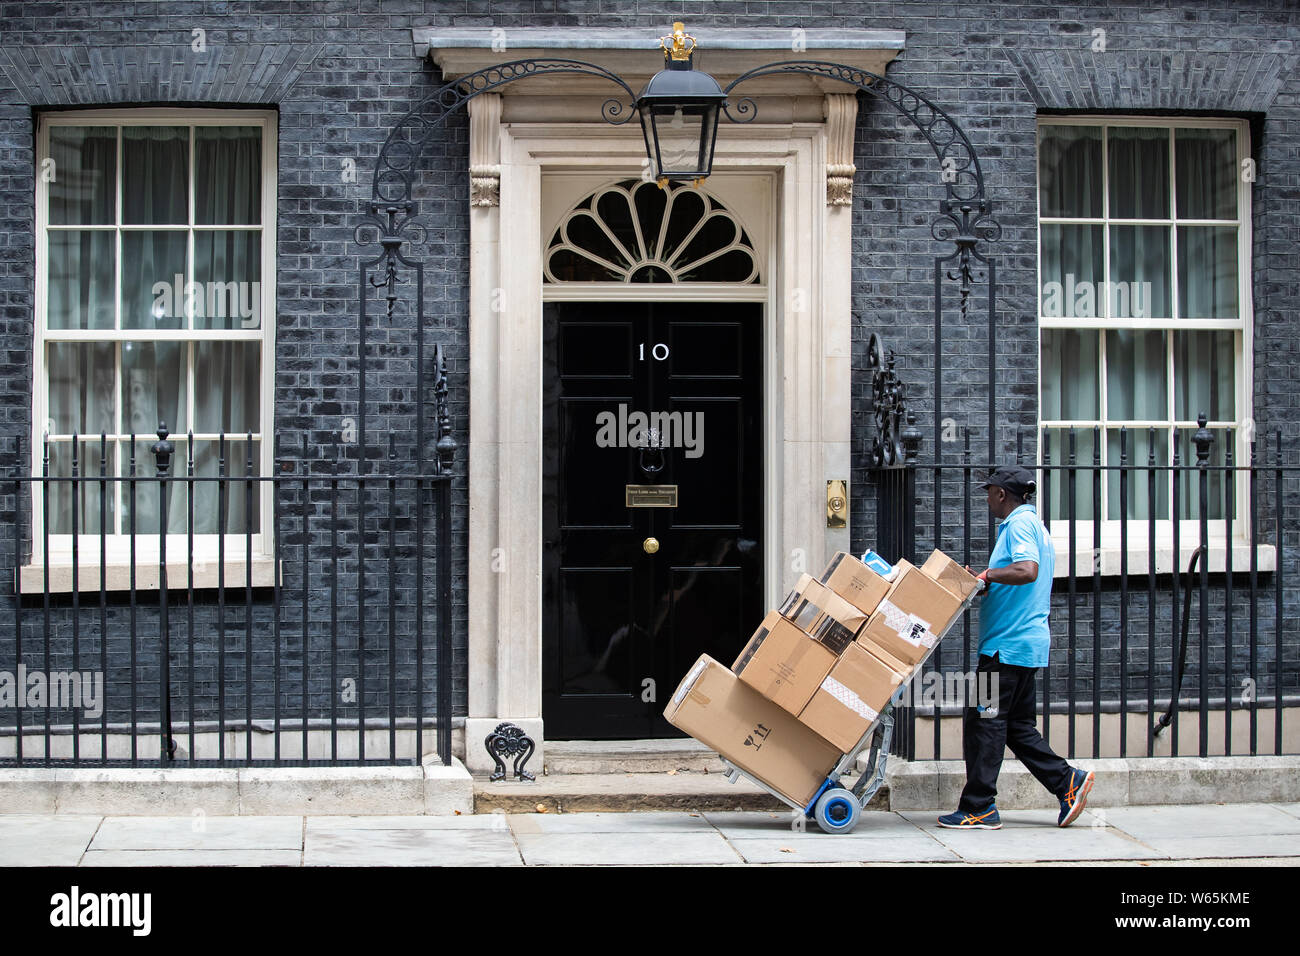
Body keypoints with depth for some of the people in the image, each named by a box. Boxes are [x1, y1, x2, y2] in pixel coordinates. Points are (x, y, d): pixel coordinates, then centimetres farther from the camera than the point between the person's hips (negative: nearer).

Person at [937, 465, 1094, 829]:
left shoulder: (1020, 523, -11)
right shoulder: (1034, 525, 21)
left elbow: (1027, 570, -28)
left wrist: (985, 575, -17)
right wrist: (986, 585, 16)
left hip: (1009, 643, -10)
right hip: (1027, 641, 11)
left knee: (983, 720, -6)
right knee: (1017, 725, 13)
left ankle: (979, 809, -4)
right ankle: (1068, 782, 8)